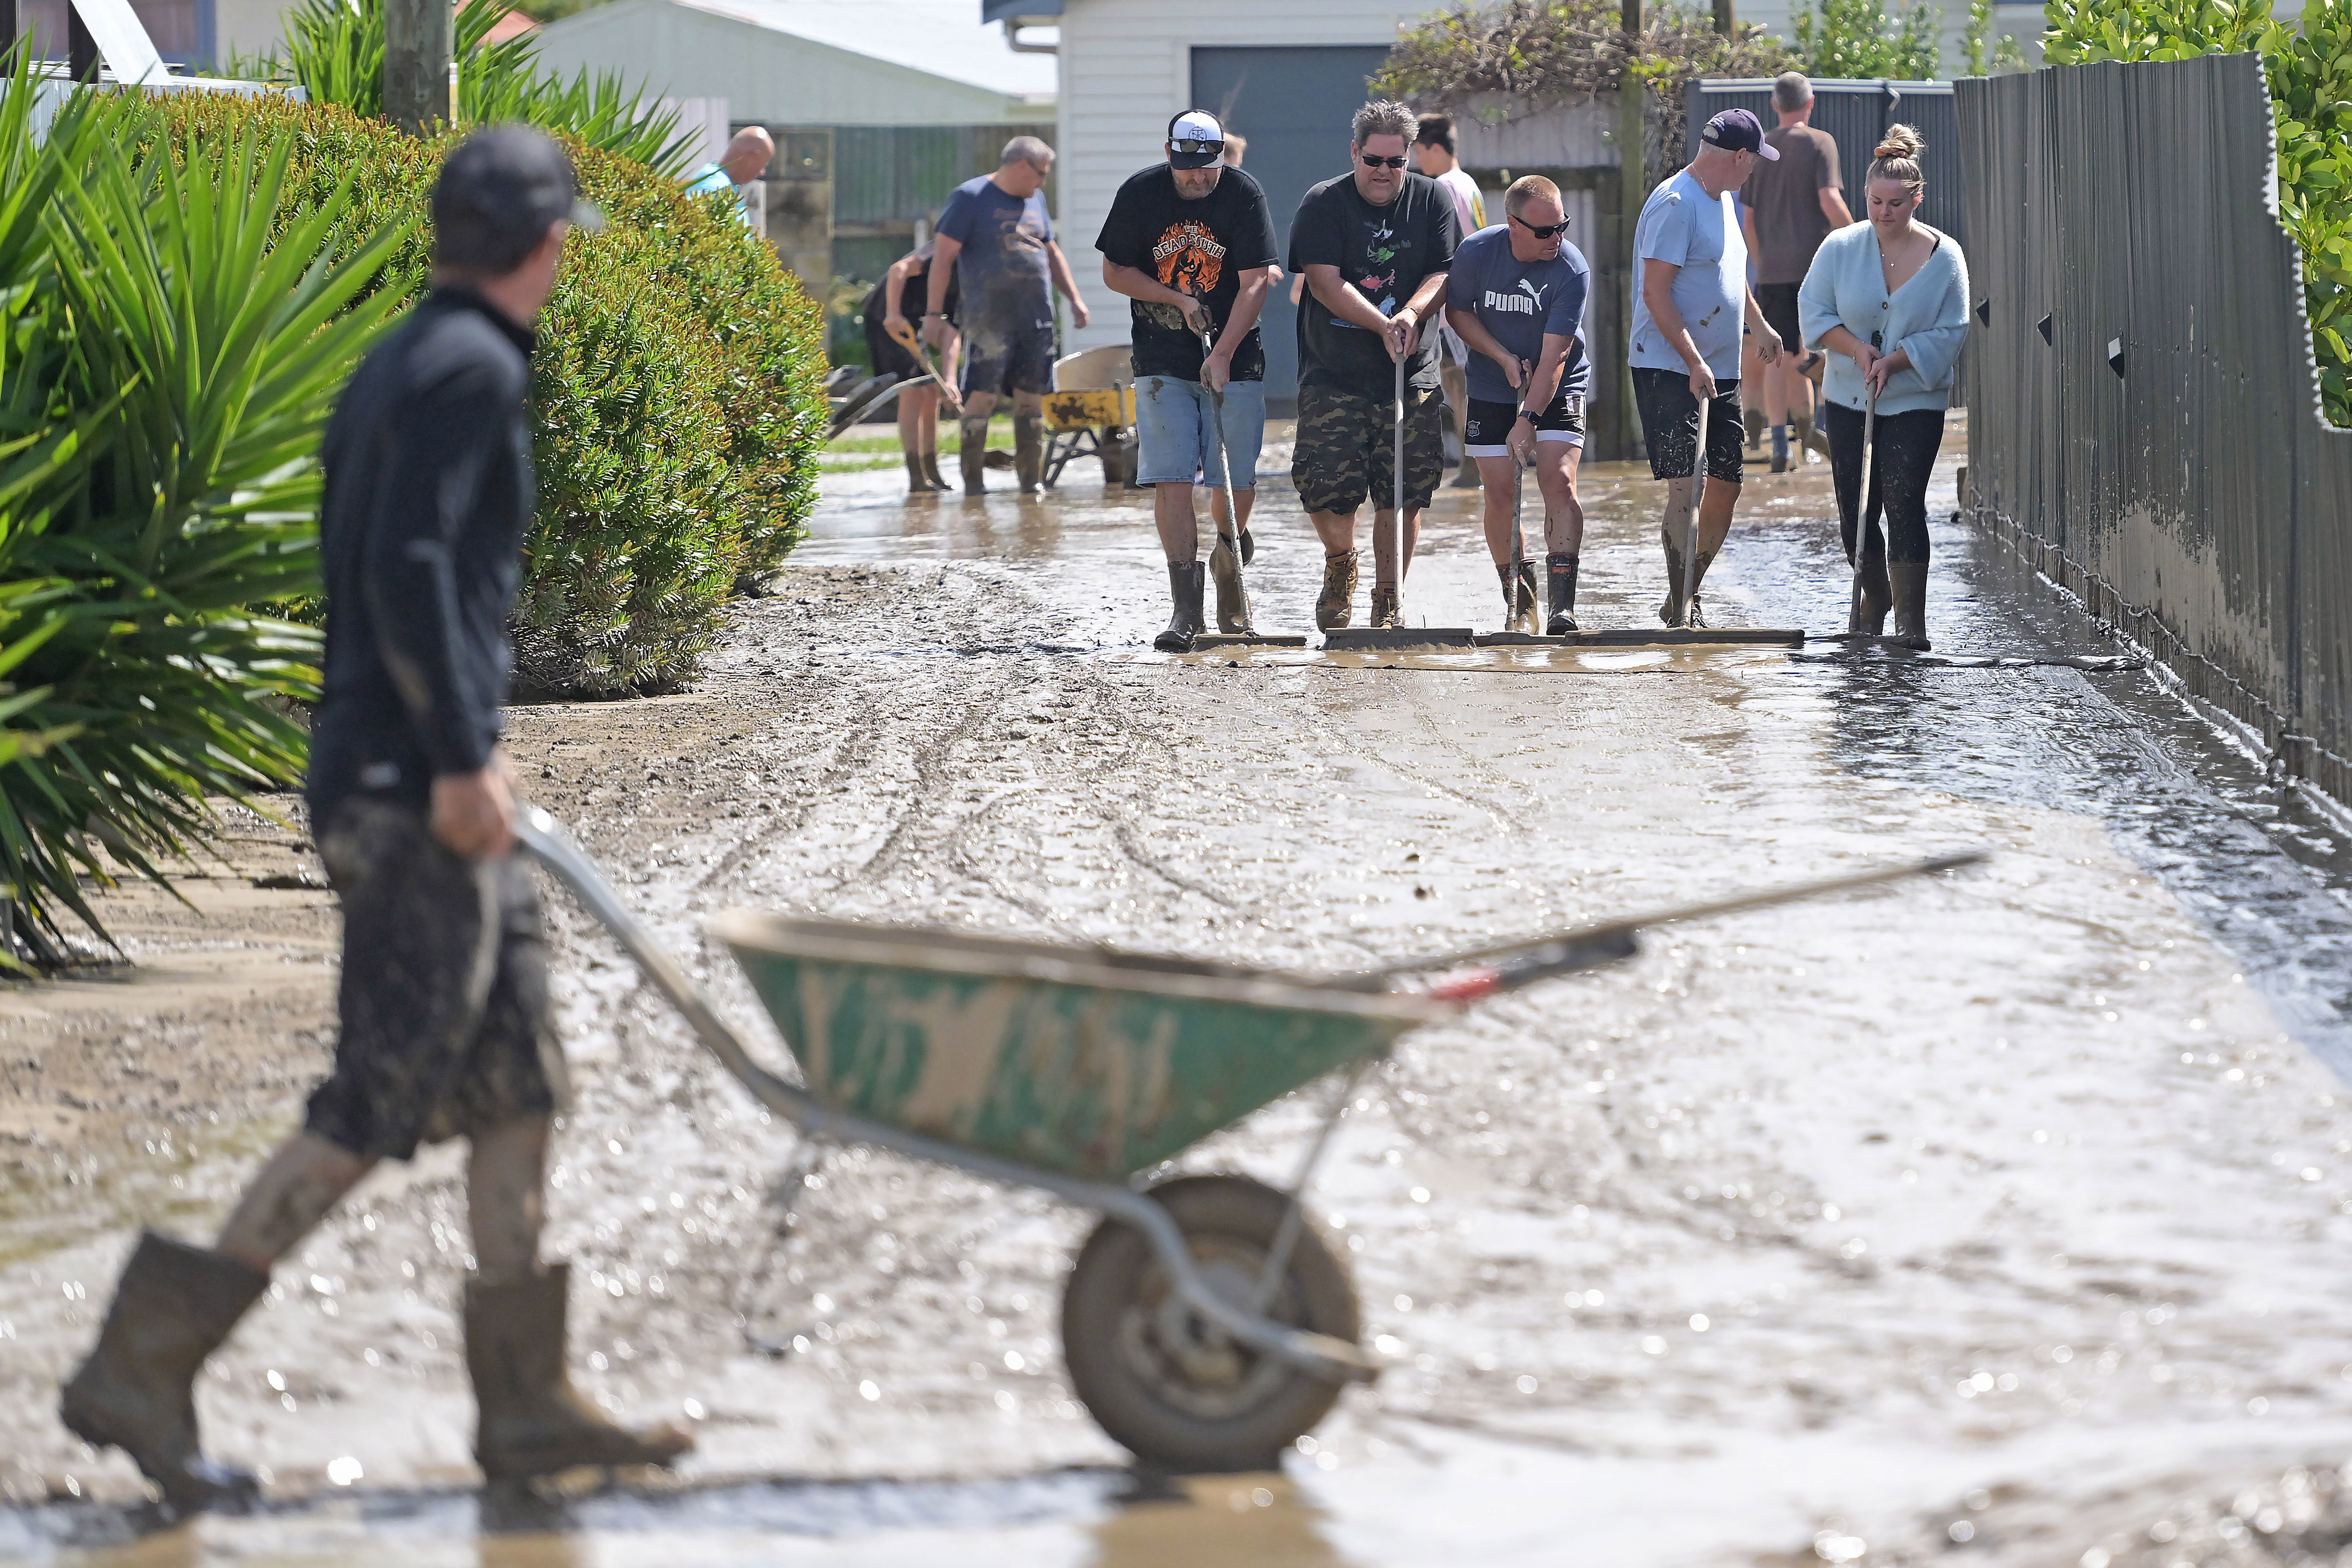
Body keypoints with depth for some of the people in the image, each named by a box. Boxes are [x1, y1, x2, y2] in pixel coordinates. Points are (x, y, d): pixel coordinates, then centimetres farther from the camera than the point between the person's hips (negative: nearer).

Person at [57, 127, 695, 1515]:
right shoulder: (473, 369, -12)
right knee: (386, 1099, -9)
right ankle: (148, 1361, -8)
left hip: (425, 781, 10)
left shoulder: (402, 364, 18)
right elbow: (406, 566, -22)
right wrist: (461, 758, -22)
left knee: (520, 1078, 10)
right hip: (414, 787, -10)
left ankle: (526, 1399, 12)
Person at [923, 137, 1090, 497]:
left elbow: (1052, 253, 28)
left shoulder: (1034, 199, 17)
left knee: (1032, 397, 5)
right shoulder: (971, 198, -4)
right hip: (989, 317, -6)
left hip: (1036, 317, 6)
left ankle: (1031, 479, 11)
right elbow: (943, 257, -7)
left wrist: (1075, 298, 19)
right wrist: (934, 312, -12)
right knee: (982, 396, -10)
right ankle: (972, 480, -5)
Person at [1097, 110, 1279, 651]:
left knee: (1237, 483, -1)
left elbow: (1255, 283, -12)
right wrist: (1179, 300, -8)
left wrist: (1223, 354, -20)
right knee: (1170, 480, -9)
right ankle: (1186, 607, -8)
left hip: (1234, 358, -1)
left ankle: (1229, 568, 30)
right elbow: (1115, 272, 4)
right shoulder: (1140, 194, -3)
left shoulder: (1244, 195, -8)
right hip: (1162, 361, 1)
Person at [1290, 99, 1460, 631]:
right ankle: (1340, 563, 19)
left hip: (1411, 373, 2)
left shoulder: (1432, 201, 5)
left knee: (1403, 494, -3)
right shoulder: (1322, 205, -3)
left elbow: (1443, 273, 1)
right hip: (1334, 372, -2)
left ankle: (1390, 598, 10)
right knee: (1326, 483, -11)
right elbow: (1326, 285, -11)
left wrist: (1412, 313, -19)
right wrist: (1384, 326, -22)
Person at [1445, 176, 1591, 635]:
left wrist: (1529, 418, -29)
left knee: (1559, 481, -17)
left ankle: (1563, 605, -18)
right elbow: (1458, 311, 3)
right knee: (1499, 492, -3)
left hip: (1558, 390, -2)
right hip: (1492, 391, 2)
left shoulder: (1572, 270, -21)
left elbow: (1554, 354, -24)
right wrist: (1505, 360, -9)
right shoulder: (1476, 252, -14)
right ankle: (1518, 601, 12)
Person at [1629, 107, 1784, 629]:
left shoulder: (1723, 199, 15)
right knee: (1686, 485, -15)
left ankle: (1685, 597, 21)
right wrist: (1694, 363, -25)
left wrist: (1759, 324, 40)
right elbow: (1655, 293, -21)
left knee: (1725, 487, 9)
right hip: (1669, 367, -9)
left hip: (1720, 371, 9)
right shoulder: (1675, 204, -16)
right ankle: (1681, 610, -14)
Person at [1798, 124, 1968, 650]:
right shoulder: (1841, 247, -2)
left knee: (1903, 503, -13)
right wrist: (1857, 349, -14)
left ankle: (1911, 620, -11)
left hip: (1915, 401, -3)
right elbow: (1814, 310, 1)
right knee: (1854, 508, 6)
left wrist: (1894, 360, -17)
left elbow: (1950, 331, -6)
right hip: (1848, 399, 3)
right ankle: (1874, 597, 31)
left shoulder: (1944, 257, -6)